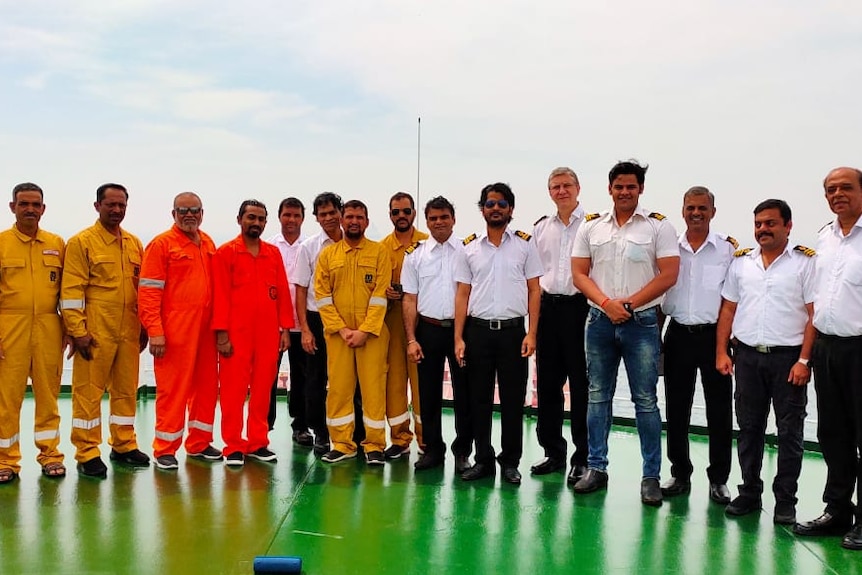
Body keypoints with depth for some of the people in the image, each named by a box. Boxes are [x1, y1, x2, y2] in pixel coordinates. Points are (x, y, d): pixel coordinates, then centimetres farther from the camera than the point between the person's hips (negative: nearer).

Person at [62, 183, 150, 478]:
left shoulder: (134, 243, 13)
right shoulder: (81, 242, -3)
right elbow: (71, 290, -8)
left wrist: (144, 326, 13)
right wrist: (78, 330, -13)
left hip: (129, 331, 5)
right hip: (96, 331, -5)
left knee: (126, 388, 12)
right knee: (88, 391, 1)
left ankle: (124, 445, 24)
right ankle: (87, 453, 10)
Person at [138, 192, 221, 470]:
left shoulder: (209, 244, 13)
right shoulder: (162, 244, -5)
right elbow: (149, 291, -10)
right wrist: (155, 331, -16)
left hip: (206, 330, 6)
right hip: (175, 331, -6)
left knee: (207, 386, 11)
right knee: (173, 390, 0)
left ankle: (199, 444, 24)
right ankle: (165, 450, 12)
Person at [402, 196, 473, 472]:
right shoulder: (415, 254, 6)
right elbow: (410, 298, 5)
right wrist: (411, 339, -2)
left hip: (460, 328, -1)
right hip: (428, 329, 2)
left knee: (463, 392, 4)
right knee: (428, 393, 8)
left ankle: (462, 451, 16)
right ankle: (432, 449, 21)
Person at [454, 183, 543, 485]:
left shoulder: (525, 244, 3)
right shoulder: (469, 248, 7)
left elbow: (534, 291, 3)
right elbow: (462, 295, 7)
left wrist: (531, 333, -7)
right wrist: (458, 338, 0)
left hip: (512, 331, -1)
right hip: (477, 331, 2)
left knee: (512, 399, 3)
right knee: (479, 398, 7)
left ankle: (511, 462, 15)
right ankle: (483, 459, 19)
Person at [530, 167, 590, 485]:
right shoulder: (541, 228, 14)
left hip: (580, 307, -5)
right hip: (548, 308, 6)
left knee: (582, 385, -1)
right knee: (547, 384, 10)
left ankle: (583, 458, 9)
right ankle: (553, 452, 22)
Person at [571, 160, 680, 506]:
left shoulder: (658, 226, -1)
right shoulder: (591, 226, 7)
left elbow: (668, 275, -7)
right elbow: (579, 274, 4)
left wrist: (628, 303, -12)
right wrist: (607, 303, -11)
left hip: (641, 322, -3)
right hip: (599, 321, 3)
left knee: (645, 400, 1)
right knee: (598, 396, 9)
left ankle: (651, 476, 10)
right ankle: (596, 468, 20)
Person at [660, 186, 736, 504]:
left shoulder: (728, 248, 0)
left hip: (714, 335, -2)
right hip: (678, 335, 2)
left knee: (719, 410, 3)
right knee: (676, 409, 8)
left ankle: (718, 478, 16)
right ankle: (680, 474, 21)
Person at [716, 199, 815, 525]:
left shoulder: (805, 262, -1)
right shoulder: (741, 262, 10)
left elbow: (814, 315, -6)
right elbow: (728, 310, 12)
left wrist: (804, 360, -13)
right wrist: (722, 353, 4)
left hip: (788, 357, -3)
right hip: (747, 355, 4)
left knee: (789, 433, 3)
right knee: (748, 428, 10)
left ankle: (785, 501, 14)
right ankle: (749, 492, 22)